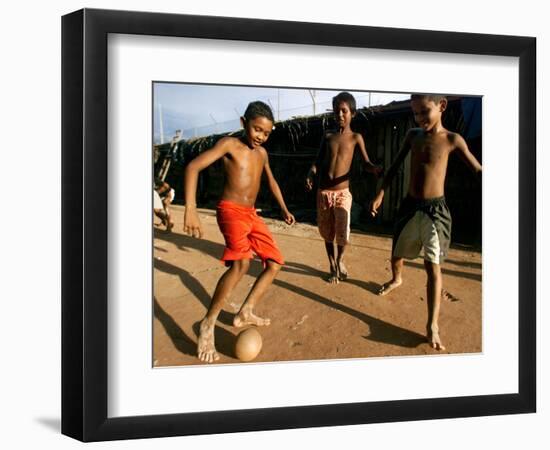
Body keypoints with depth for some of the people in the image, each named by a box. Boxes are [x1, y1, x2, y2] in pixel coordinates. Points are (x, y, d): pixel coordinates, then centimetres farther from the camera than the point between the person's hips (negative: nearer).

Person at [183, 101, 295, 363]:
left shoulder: (262, 152, 12)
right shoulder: (229, 144, -9)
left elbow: (271, 181, 31)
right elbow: (193, 167, -19)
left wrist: (284, 209, 28)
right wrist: (190, 210, -27)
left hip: (251, 214, 8)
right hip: (231, 210, -8)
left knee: (275, 263, 7)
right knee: (241, 263, -30)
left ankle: (245, 313, 16)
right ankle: (208, 324, -20)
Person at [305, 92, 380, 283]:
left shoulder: (355, 137, 1)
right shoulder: (327, 136, 8)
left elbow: (366, 162, 1)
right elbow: (318, 161, 10)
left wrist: (375, 169, -22)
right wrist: (311, 173, -10)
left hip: (342, 192, -3)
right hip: (323, 192, 3)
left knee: (342, 233, -12)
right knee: (327, 232, 10)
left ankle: (340, 259, 18)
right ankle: (332, 266, 27)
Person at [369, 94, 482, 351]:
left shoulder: (452, 140, -9)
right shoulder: (412, 135, 2)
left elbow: (478, 170, -6)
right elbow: (395, 166, 12)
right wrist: (380, 194, 6)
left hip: (435, 210, -4)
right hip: (410, 207, 4)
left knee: (433, 266, -8)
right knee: (397, 254, 20)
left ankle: (433, 325, -9)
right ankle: (396, 279, 54)